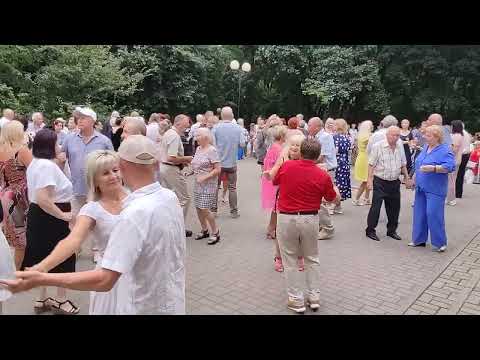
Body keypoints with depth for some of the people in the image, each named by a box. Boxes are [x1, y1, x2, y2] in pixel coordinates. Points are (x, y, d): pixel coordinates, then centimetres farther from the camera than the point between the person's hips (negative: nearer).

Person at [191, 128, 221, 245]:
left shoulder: (211, 150, -14)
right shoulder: (198, 149, 9)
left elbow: (217, 170, -17)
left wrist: (204, 178, -21)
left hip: (209, 184, -8)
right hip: (197, 183, 8)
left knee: (204, 209, -9)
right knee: (198, 208, 10)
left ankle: (215, 232, 8)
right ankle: (205, 230, 27)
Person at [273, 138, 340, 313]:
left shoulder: (286, 166, -8)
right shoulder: (323, 176, -8)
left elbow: (274, 181, 14)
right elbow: (334, 198, 8)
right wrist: (335, 186, 28)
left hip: (287, 218, -1)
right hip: (310, 219, 1)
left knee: (290, 260, 12)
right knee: (312, 259, 19)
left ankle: (296, 300, 16)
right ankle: (314, 297, 25)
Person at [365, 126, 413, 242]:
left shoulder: (400, 146, 7)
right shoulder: (378, 146, -9)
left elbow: (403, 164, 16)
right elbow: (371, 164, -9)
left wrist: (407, 178, 16)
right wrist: (370, 179, -15)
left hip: (394, 182, 5)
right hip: (380, 182, -5)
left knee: (394, 207, 11)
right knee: (376, 207, -4)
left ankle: (391, 230, 26)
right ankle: (370, 230, 7)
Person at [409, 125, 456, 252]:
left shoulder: (445, 150, -12)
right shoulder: (426, 147, 12)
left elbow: (450, 166, -23)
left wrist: (433, 168, -31)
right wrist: (415, 176, 20)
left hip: (435, 189, -8)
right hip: (421, 188, 8)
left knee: (434, 215, -8)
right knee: (419, 214, 11)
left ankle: (440, 242, 7)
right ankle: (419, 239, 23)